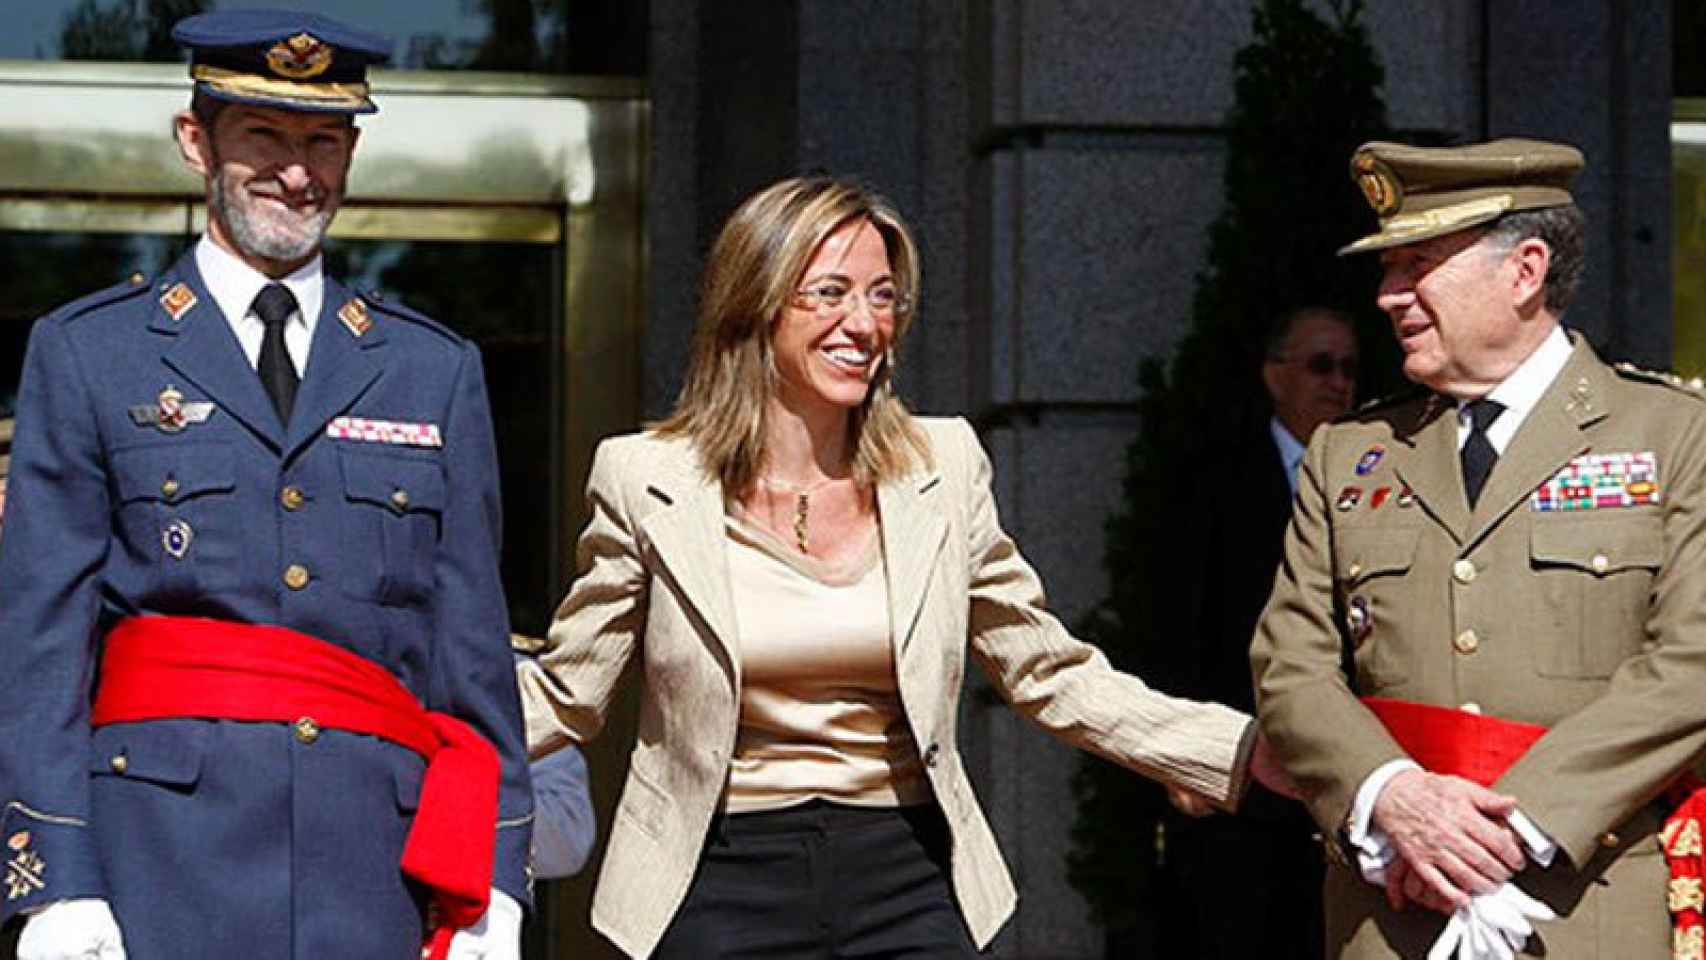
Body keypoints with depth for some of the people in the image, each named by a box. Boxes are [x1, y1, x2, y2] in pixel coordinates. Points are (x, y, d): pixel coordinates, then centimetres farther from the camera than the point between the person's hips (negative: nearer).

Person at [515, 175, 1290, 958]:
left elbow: (1052, 676, 10)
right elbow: (562, 696, 5)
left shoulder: (943, 469, 4)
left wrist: (1248, 750, 2)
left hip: (906, 881, 1)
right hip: (723, 886, -1)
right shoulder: (647, 481, -2)